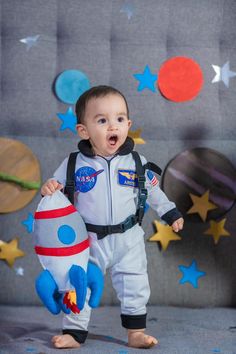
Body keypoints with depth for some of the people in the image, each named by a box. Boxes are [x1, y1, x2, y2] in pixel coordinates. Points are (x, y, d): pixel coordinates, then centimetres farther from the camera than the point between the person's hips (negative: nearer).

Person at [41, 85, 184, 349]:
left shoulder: (136, 163, -4)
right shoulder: (74, 164, -9)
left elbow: (153, 191, 8)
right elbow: (58, 187, -2)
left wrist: (170, 213, 11)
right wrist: (49, 189, -24)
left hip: (128, 240, 1)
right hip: (88, 240, -1)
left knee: (134, 288, 9)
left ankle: (136, 333, 23)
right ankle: (74, 333, 22)